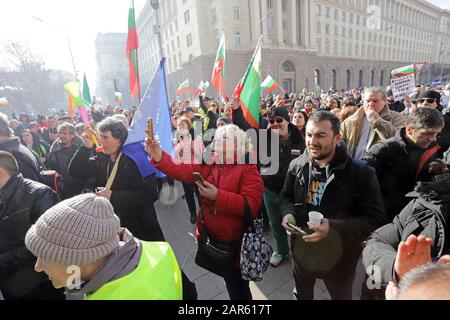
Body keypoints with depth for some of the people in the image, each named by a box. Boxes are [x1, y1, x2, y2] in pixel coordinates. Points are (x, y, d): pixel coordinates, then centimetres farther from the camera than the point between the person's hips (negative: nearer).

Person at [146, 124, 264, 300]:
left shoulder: (248, 169, -15)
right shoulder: (208, 164, 0)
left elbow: (251, 206, -24)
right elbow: (182, 170, -9)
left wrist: (218, 196, -29)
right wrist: (159, 158, -24)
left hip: (234, 243, -5)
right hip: (208, 238, 5)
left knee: (238, 288, 17)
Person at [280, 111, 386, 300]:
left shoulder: (361, 172, -20)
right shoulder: (297, 165, -9)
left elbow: (376, 219, -19)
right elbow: (286, 196, 6)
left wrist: (334, 227, -32)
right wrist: (288, 214, -16)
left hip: (339, 258, -2)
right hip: (301, 251, 3)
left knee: (341, 296, 29)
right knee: (301, 295, 30)